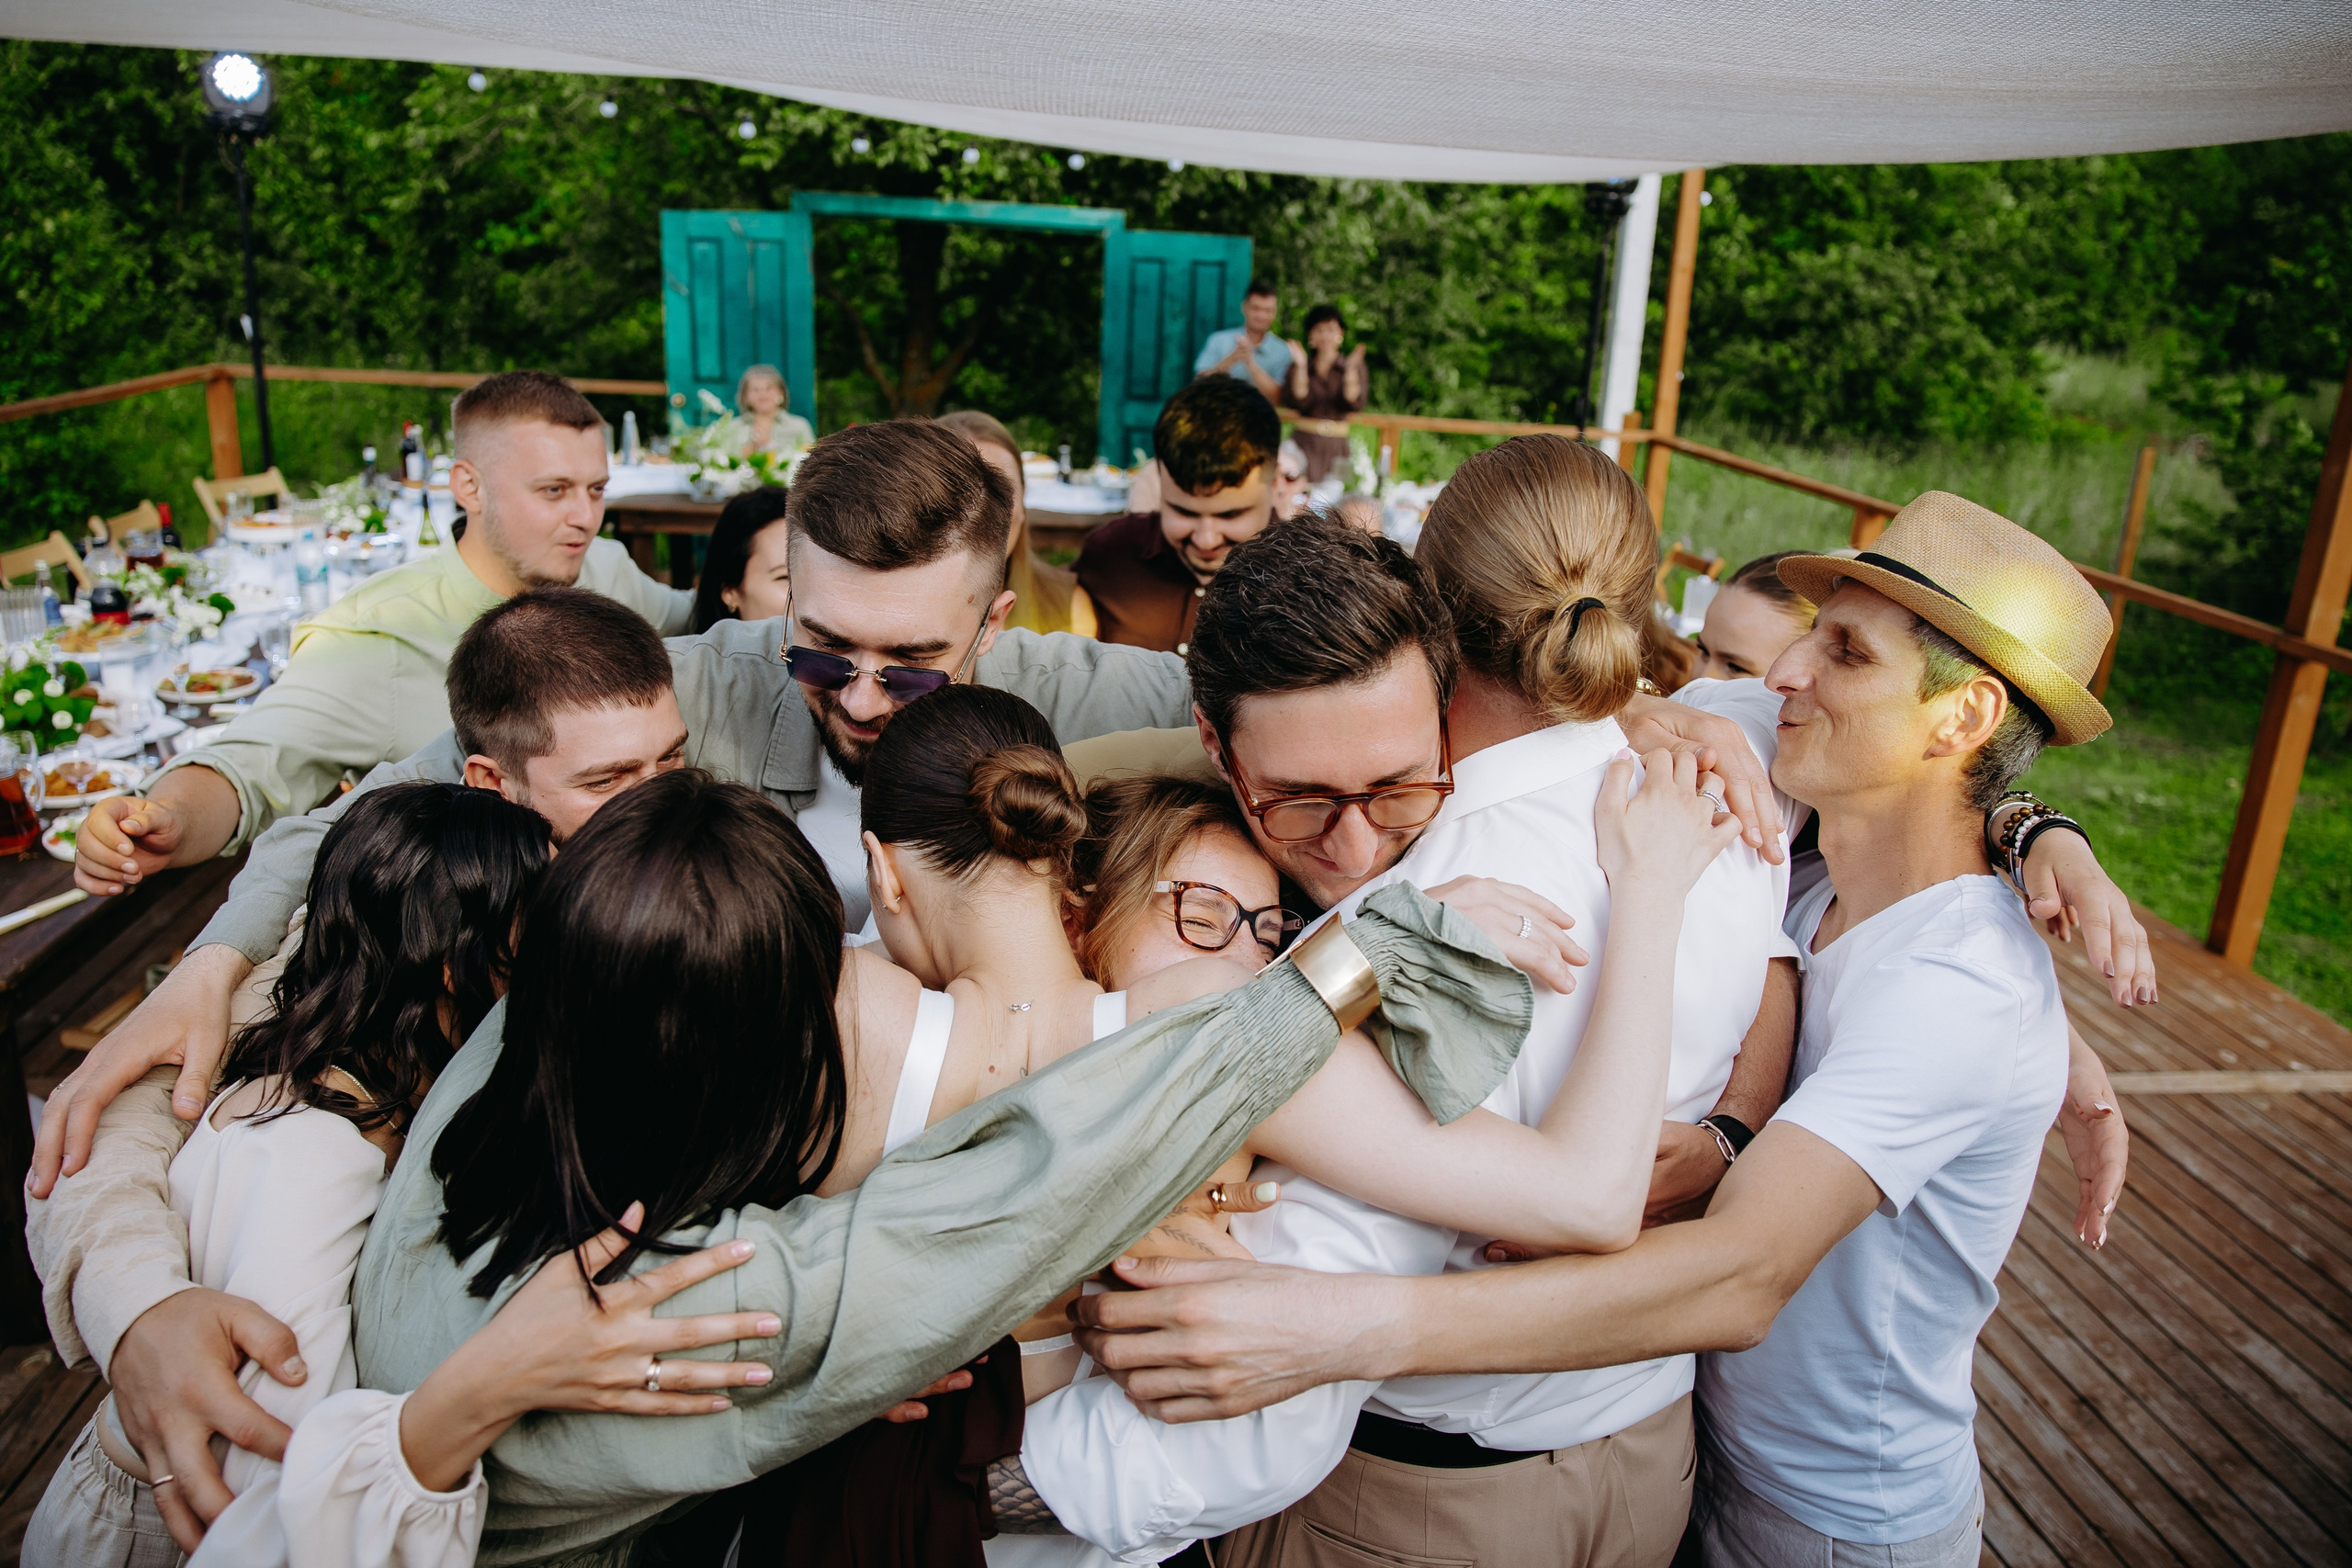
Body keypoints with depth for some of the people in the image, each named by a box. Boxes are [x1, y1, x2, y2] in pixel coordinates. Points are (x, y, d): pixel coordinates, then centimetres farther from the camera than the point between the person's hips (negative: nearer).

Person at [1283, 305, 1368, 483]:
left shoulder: (1355, 366, 7)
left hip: (1337, 444, 1)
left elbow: (1354, 404, -8)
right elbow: (1299, 402, -9)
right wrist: (1300, 366, -12)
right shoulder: (1299, 366, 6)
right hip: (1305, 441, -1)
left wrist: (1350, 368, -15)